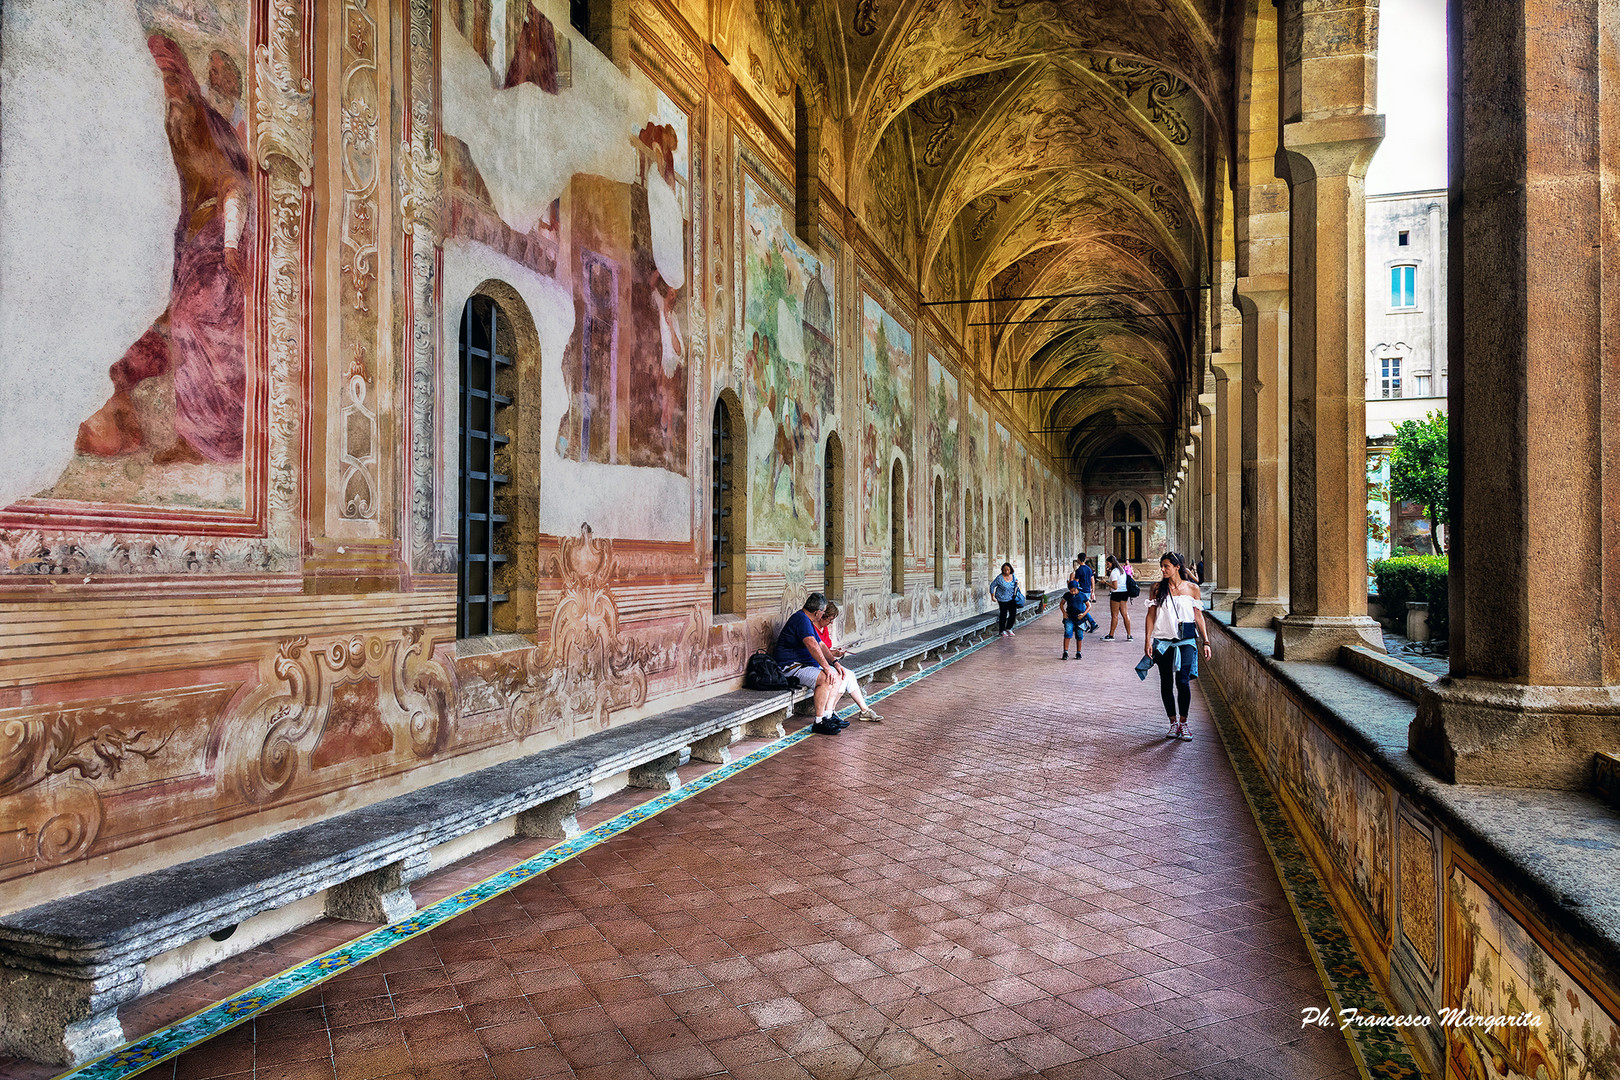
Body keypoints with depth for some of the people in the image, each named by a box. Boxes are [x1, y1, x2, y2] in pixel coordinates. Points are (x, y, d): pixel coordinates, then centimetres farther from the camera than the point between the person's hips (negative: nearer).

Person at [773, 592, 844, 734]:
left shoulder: (807, 620, 18)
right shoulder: (801, 619, -17)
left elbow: (820, 645, 22)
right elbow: (812, 645, -29)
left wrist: (834, 662, 10)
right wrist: (826, 667, -30)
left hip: (805, 664, 11)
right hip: (791, 667, -11)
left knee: (836, 676, 7)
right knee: (826, 679, -28)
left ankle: (828, 715, 3)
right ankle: (819, 722, -21)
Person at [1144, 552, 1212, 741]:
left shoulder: (1192, 589, 3)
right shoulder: (1158, 589, 4)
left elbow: (1199, 617, 8)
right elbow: (1151, 615, 5)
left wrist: (1206, 642, 5)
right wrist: (1148, 640, -2)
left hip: (1186, 641, -2)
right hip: (1163, 641, 2)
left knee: (1183, 681, -12)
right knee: (1166, 683, 5)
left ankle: (1183, 722, 4)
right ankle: (1173, 722, 18)